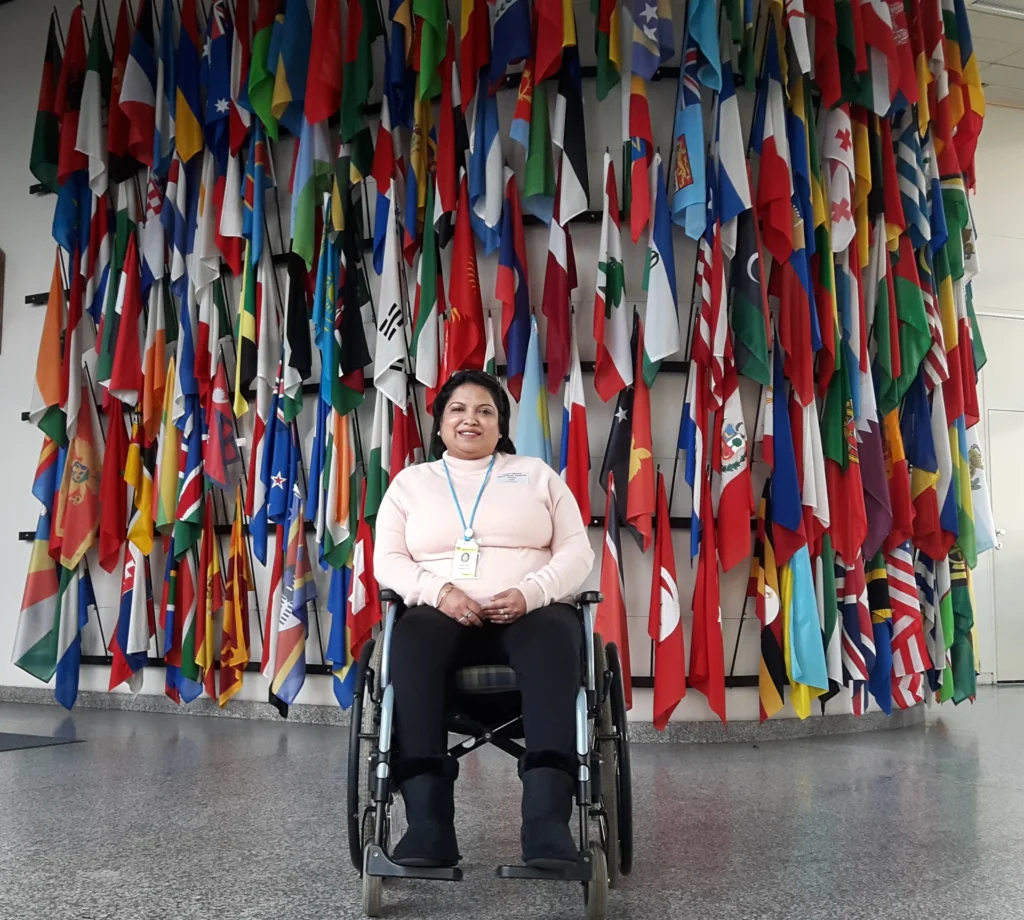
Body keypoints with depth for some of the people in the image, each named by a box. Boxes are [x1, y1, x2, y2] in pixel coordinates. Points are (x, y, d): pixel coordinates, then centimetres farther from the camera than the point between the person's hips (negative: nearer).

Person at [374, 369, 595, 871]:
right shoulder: (411, 481, 20)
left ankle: (547, 824, -45)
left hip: (530, 611, 0)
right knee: (411, 641, -35)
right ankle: (427, 823, -39)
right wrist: (439, 591, -12)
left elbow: (577, 551, 9)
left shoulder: (537, 474, 18)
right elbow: (387, 560, 9)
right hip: (442, 612, 1)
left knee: (552, 640, -36)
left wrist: (530, 593, -12)